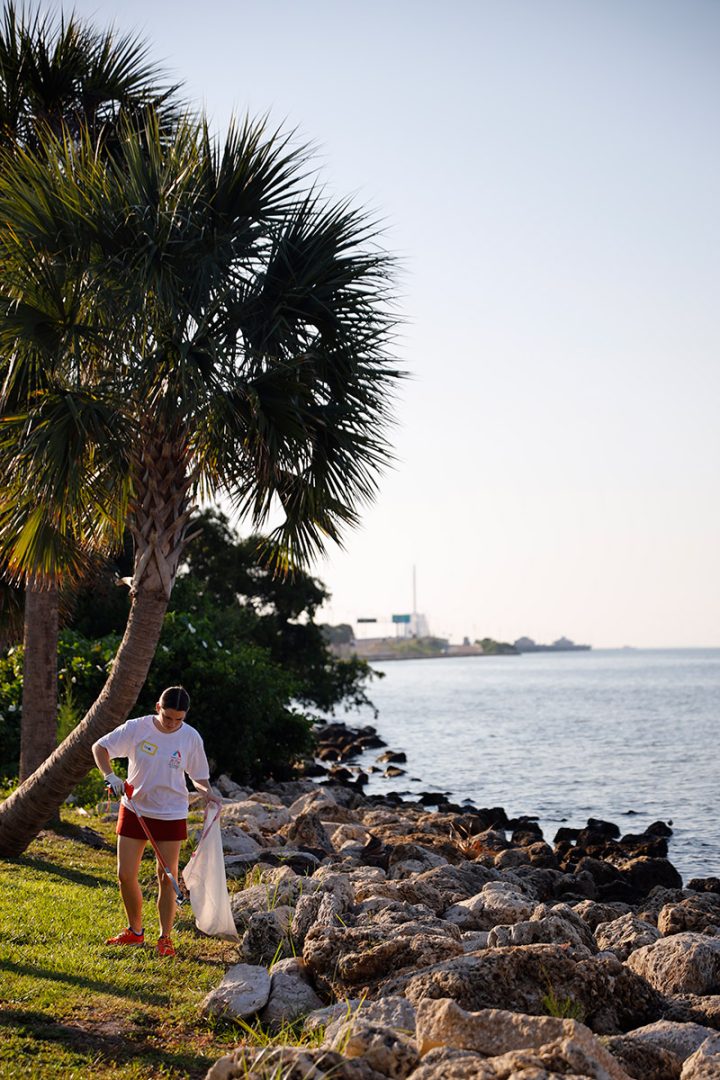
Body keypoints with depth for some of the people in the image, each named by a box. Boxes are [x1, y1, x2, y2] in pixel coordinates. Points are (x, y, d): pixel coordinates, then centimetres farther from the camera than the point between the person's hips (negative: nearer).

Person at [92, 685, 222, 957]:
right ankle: (135, 931, 26)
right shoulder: (136, 728, -11)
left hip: (171, 815, -1)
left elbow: (199, 777, 3)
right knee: (125, 875, 5)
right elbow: (99, 747, -5)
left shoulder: (191, 738, -7)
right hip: (134, 809, 1)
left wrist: (207, 792, -19)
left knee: (166, 879, 0)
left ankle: (165, 937, 15)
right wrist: (110, 776, -22)